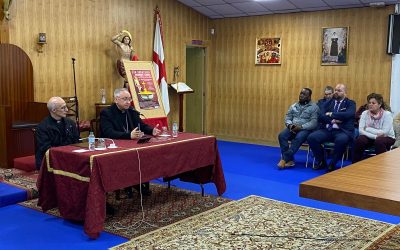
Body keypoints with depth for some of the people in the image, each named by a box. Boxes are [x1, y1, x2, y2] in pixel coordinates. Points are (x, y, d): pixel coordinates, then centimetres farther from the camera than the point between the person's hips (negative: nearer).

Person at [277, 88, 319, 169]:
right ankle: (289, 160, -25)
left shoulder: (314, 107, 0)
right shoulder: (293, 106, 17)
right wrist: (290, 125, -10)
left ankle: (285, 159, -30)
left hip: (305, 129, -4)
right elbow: (287, 118, 13)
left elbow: (314, 122, -10)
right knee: (281, 136, -25)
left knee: (298, 138, -37)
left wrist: (301, 127, -21)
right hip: (292, 128, 5)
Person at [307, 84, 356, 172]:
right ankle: (321, 161, 0)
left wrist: (331, 114, -8)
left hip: (342, 131, -4)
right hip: (327, 130, 4)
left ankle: (332, 164, -13)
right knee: (311, 137, -21)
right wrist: (332, 120, -12)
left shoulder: (350, 103, 8)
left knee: (341, 140, -38)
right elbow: (320, 117, 4)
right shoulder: (328, 103, 17)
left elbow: (348, 115, -14)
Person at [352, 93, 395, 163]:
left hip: (387, 138, -3)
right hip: (370, 137, 3)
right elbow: (360, 130, -16)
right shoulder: (365, 113, -6)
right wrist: (375, 136, -27)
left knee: (379, 141, -36)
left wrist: (368, 129, -19)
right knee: (359, 140, -28)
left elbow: (384, 132, -23)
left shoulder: (387, 114, -15)